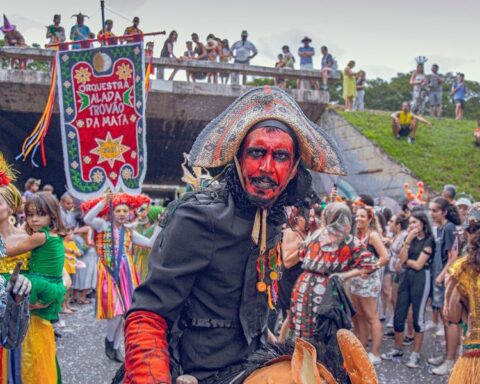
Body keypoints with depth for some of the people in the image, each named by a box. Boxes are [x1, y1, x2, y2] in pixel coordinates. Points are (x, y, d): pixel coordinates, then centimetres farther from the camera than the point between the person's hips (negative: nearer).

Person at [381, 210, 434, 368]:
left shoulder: (428, 241, -7)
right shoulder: (410, 238, 11)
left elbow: (418, 265, -12)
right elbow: (402, 259, -1)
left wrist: (406, 260, 3)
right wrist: (407, 241, -8)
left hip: (421, 278, -6)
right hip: (406, 276, 6)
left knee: (418, 317, 0)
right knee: (398, 316, 8)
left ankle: (415, 354, 9)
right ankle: (398, 349, 23)